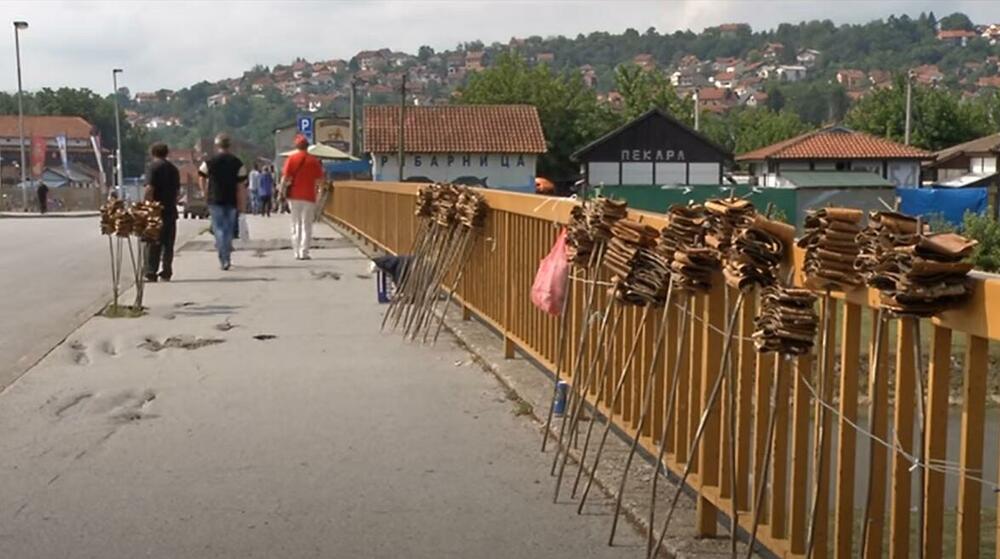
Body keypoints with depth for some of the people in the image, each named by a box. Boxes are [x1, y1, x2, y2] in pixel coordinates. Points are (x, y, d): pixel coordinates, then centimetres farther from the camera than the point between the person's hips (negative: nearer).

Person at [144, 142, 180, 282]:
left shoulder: (153, 167, -7)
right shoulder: (173, 168, 13)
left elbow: (149, 189, -15)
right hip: (171, 210, 6)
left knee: (153, 244, -3)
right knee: (168, 243, 9)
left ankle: (151, 273, -4)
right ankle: (166, 273, 10)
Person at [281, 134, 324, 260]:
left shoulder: (291, 158, -3)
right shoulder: (314, 160, -2)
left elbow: (285, 177, -8)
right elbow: (319, 178, -1)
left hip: (294, 196, 1)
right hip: (309, 196, -1)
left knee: (296, 225, 11)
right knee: (307, 225, 4)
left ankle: (297, 253, 9)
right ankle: (304, 253, -4)